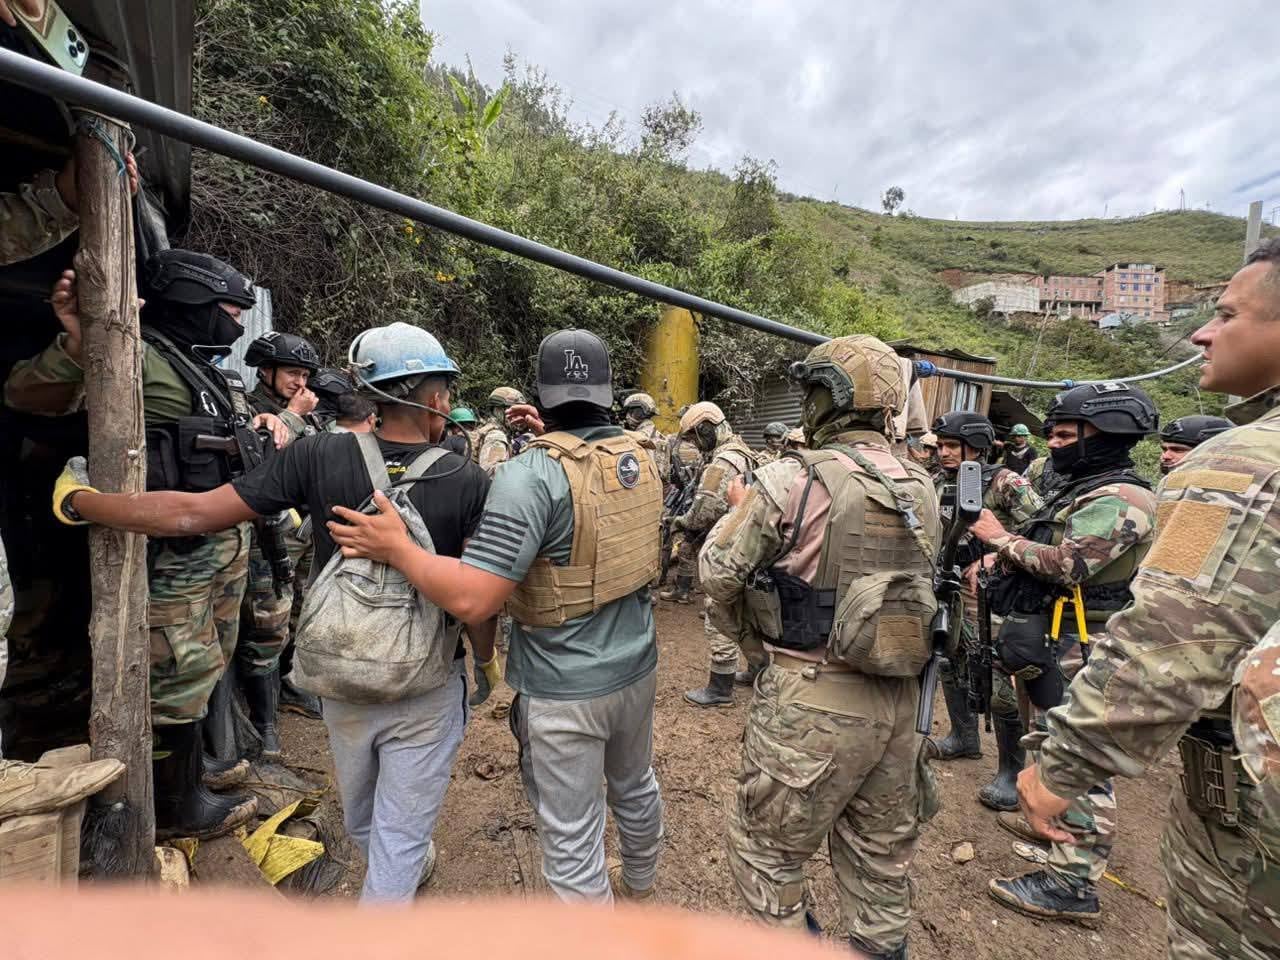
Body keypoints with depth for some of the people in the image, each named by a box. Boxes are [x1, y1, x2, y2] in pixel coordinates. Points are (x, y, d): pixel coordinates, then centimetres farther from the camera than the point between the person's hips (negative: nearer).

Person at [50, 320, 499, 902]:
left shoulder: (320, 456, -13)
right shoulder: (470, 482, -18)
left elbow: (192, 514, -11)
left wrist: (77, 498, 6)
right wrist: (486, 661, 3)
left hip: (343, 681, 4)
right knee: (399, 834, 14)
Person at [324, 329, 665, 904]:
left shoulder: (533, 475, -25)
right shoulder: (640, 457, -4)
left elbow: (471, 599, -29)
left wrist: (395, 548, -17)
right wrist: (551, 440, 10)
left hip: (565, 690, -7)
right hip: (637, 667, 8)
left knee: (571, 838, 13)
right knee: (635, 785, 31)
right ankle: (638, 886, 57)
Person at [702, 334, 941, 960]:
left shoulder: (794, 479, -18)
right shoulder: (923, 488, 1)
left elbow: (719, 570, -10)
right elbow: (926, 580, 11)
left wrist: (740, 631, 10)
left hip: (813, 702, -6)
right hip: (900, 698, 7)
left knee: (764, 849, 16)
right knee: (881, 857, 25)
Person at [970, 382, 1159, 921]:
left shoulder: (1117, 500, -17)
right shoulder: (1084, 490, 16)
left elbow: (1067, 565, -28)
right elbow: (1045, 556, 20)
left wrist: (1000, 538, -17)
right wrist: (1002, 556, 4)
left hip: (1076, 653, -10)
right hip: (1050, 643, 10)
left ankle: (1073, 883, 5)